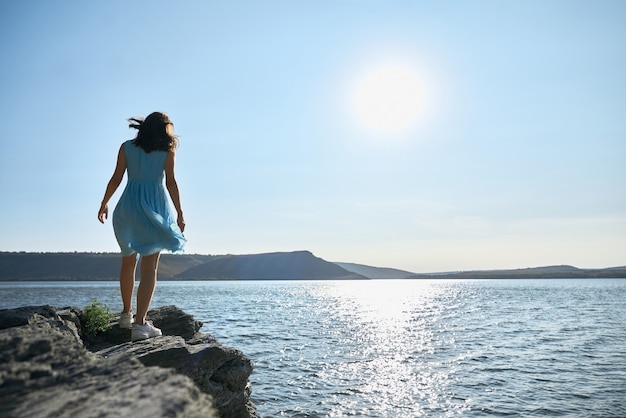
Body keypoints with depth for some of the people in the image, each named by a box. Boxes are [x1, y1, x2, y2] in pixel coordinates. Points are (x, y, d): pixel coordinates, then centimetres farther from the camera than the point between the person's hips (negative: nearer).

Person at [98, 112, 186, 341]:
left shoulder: (127, 147, 8)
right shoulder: (167, 150, 3)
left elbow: (116, 178, 4)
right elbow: (171, 182, -3)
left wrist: (104, 203, 16)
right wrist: (179, 214, -1)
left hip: (128, 208, 3)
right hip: (156, 209, -3)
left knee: (128, 262, 19)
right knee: (150, 268, -2)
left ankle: (126, 313, 31)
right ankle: (140, 323, -7)